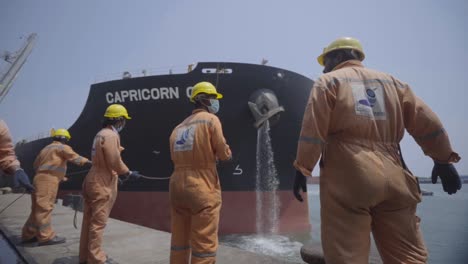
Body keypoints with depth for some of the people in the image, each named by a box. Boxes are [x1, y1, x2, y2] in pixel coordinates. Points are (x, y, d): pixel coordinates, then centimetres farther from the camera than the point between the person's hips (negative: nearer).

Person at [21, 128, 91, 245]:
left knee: (38, 208, 14)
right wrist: (86, 161, -26)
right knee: (44, 208, -11)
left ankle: (29, 235, 20)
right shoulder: (62, 147, 0)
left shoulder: (46, 148, 26)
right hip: (49, 180, -9)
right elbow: (73, 156, -17)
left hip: (40, 178, 9)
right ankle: (46, 236, -10)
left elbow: (36, 164, 27)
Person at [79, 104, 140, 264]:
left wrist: (120, 173, 17)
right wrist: (129, 173, -5)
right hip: (102, 185, -10)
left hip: (93, 181, 10)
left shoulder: (101, 134, 15)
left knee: (90, 220, 15)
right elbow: (115, 161, -19)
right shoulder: (111, 135, -16)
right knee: (98, 222, -2)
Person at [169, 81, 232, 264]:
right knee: (204, 245, 1)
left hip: (177, 186, 7)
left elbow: (175, 157, 13)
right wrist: (226, 151, 15)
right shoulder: (210, 119, -5)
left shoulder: (179, 126, 15)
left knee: (179, 242, 18)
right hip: (202, 188, -7)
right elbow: (224, 154, -7)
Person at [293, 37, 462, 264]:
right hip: (394, 177, 5)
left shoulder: (328, 82, 8)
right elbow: (426, 122, 14)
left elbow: (312, 131, -5)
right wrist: (443, 160, 18)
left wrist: (302, 170, -4)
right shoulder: (391, 82, 21)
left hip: (347, 176, -4)